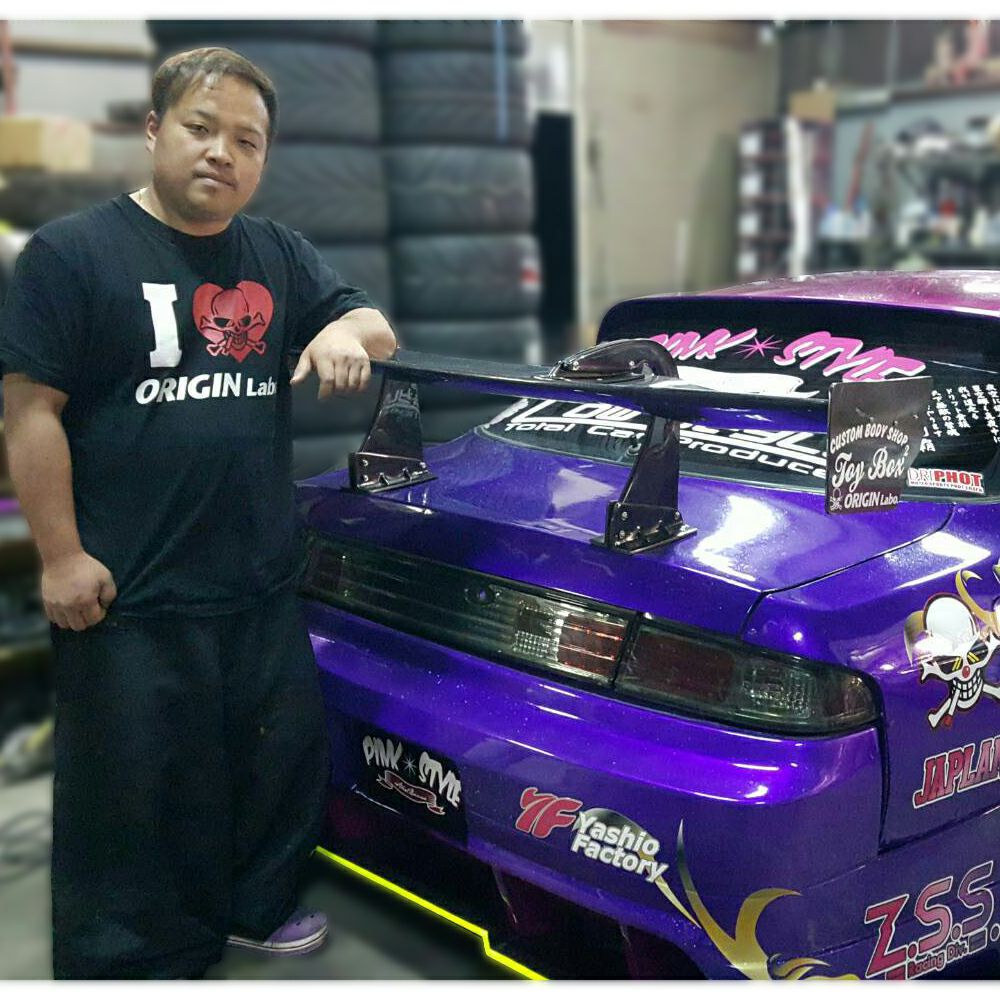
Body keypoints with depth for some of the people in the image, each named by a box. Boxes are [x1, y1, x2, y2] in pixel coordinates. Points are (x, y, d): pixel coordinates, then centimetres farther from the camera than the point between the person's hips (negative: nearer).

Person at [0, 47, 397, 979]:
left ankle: (255, 909, 40)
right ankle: (125, 958, 24)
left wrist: (350, 330, -11)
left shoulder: (279, 256, 11)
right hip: (127, 592, -6)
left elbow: (370, 322, 14)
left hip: (263, 581, 6)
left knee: (281, 754, 17)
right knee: (131, 783, 4)